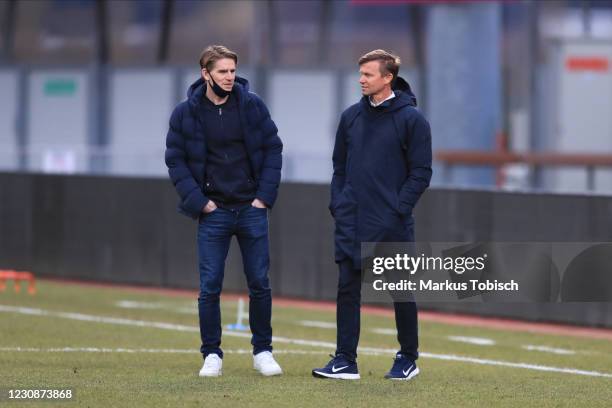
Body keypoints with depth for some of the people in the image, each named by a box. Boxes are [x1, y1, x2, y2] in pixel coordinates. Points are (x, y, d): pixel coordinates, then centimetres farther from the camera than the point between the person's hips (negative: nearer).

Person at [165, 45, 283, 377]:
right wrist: (197, 200, -7)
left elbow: (273, 148, 4)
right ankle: (212, 354, 9)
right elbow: (175, 160, 1)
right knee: (210, 287, -1)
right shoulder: (186, 113, -3)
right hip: (213, 212, -1)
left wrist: (265, 195, -3)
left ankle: (262, 351, 16)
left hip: (252, 209, 1)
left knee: (260, 284, 4)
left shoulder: (252, 105, -1)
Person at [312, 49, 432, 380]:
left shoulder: (411, 119, -5)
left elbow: (421, 172, -6)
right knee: (347, 289, 0)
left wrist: (399, 209, -12)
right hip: (351, 222, 4)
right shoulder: (351, 117, 10)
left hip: (391, 224, -4)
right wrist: (338, 203, 5)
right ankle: (345, 361, 2)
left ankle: (408, 359, 16)